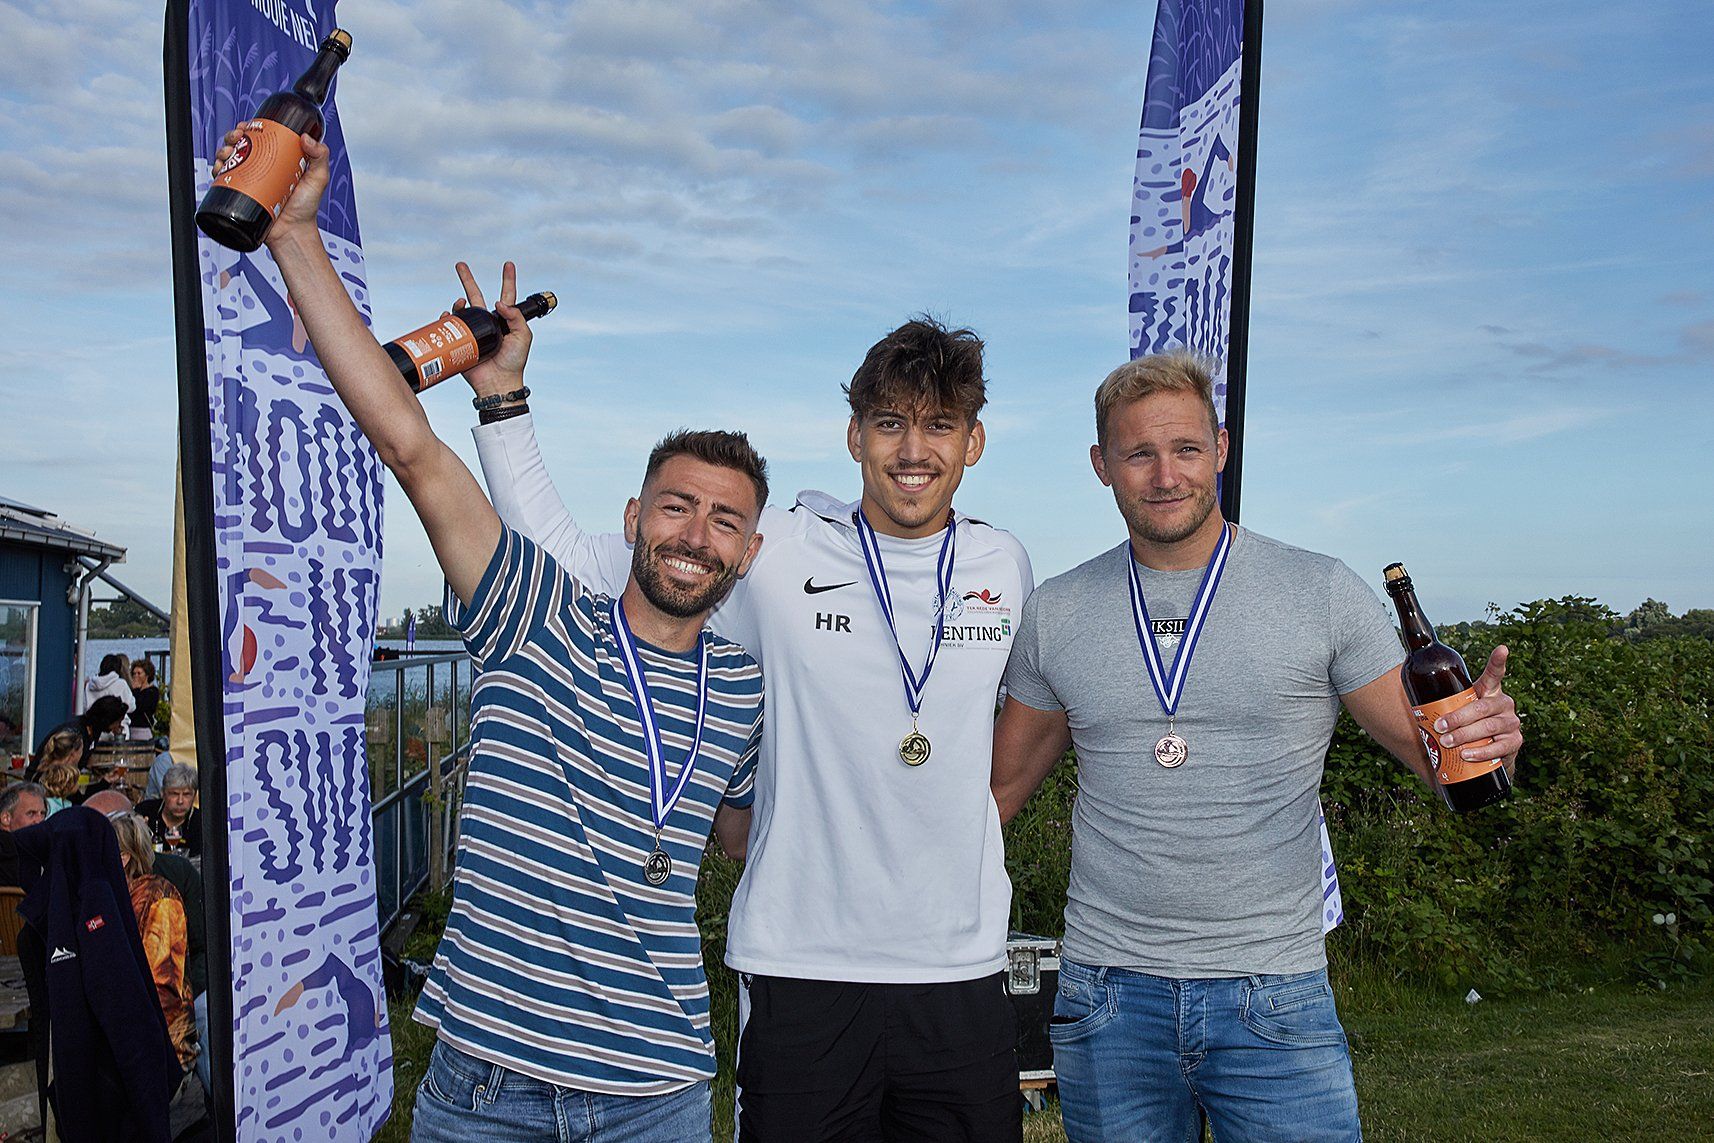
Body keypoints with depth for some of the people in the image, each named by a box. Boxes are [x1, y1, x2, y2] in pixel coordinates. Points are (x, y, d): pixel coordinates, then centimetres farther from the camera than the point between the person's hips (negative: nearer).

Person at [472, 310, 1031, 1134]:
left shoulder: (1005, 566, 4)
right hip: (800, 968, -3)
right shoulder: (773, 555, -7)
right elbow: (563, 558, -4)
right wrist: (503, 393, -10)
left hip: (962, 972, 3)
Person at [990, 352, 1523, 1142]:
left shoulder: (1321, 593, -2)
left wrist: (1486, 734, -22)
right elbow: (1003, 784, 10)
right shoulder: (1055, 614, 3)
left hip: (1275, 999, -1)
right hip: (1109, 995, 2)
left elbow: (1429, 745, 1)